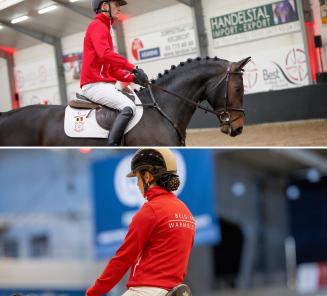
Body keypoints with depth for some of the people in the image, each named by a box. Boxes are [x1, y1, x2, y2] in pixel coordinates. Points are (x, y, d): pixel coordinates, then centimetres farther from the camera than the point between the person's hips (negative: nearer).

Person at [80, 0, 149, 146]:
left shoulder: (104, 28, 25)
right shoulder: (97, 25, -6)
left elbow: (113, 69, 23)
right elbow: (105, 54, -25)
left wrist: (133, 78, 9)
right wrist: (133, 68, -23)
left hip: (105, 84, 10)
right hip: (94, 84, -10)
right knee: (129, 107, -26)